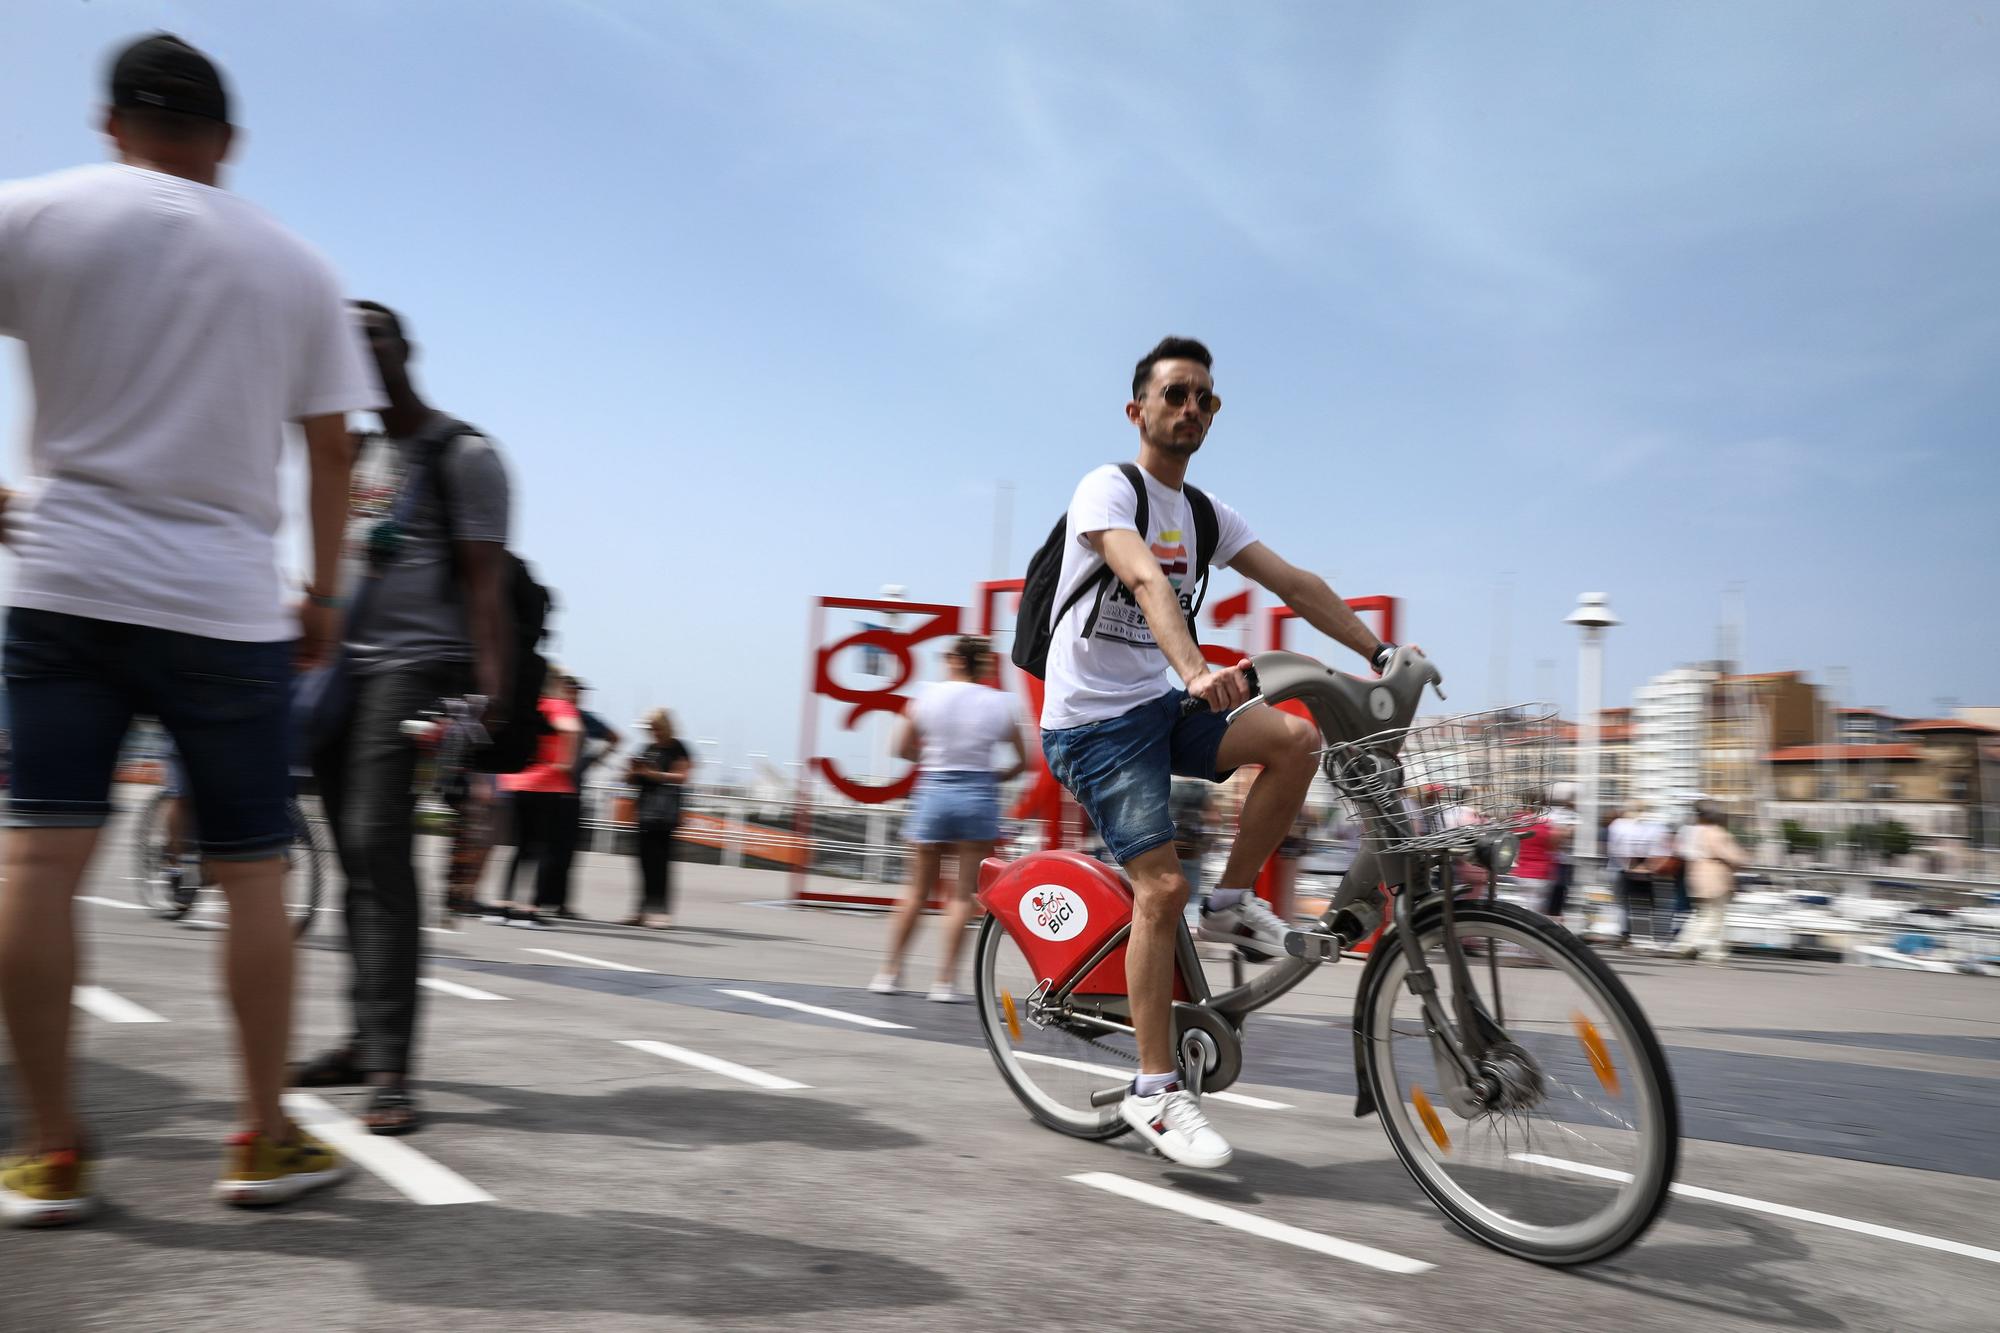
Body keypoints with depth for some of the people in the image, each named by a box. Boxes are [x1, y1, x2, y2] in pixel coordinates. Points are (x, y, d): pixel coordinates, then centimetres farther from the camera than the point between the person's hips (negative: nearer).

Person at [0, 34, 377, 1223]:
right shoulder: (297, 266, 7)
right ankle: (267, 1140, 11)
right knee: (253, 874, 5)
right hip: (229, 608, 0)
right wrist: (323, 597, 13)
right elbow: (331, 452, 6)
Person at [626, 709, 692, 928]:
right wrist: (634, 771, 0)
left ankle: (661, 911, -8)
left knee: (660, 862, -9)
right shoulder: (648, 750, 18)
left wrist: (652, 773, -15)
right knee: (646, 862, 7)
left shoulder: (677, 749, -1)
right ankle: (645, 909, 11)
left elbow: (681, 777, -10)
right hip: (645, 810, 7)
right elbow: (632, 779, 22)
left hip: (665, 812, -7)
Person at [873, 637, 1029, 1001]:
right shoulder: (1000, 703, -1)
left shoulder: (928, 695, -2)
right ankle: (945, 979, 3)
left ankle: (890, 971, 18)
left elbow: (902, 748, 6)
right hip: (978, 794, -1)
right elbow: (1023, 761, 6)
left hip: (933, 792, 1)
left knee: (918, 890, 13)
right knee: (965, 893, 5)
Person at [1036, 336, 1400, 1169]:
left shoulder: (1205, 513, 12)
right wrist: (1196, 670, -46)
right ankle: (1155, 1092, -4)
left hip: (1159, 705, 7)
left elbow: (1295, 584, 7)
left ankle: (1231, 904, 1)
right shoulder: (1108, 489, -10)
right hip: (1092, 719, -7)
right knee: (1162, 884, -16)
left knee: (1296, 737, -17)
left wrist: (1380, 652, -3)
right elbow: (1145, 579, -30)